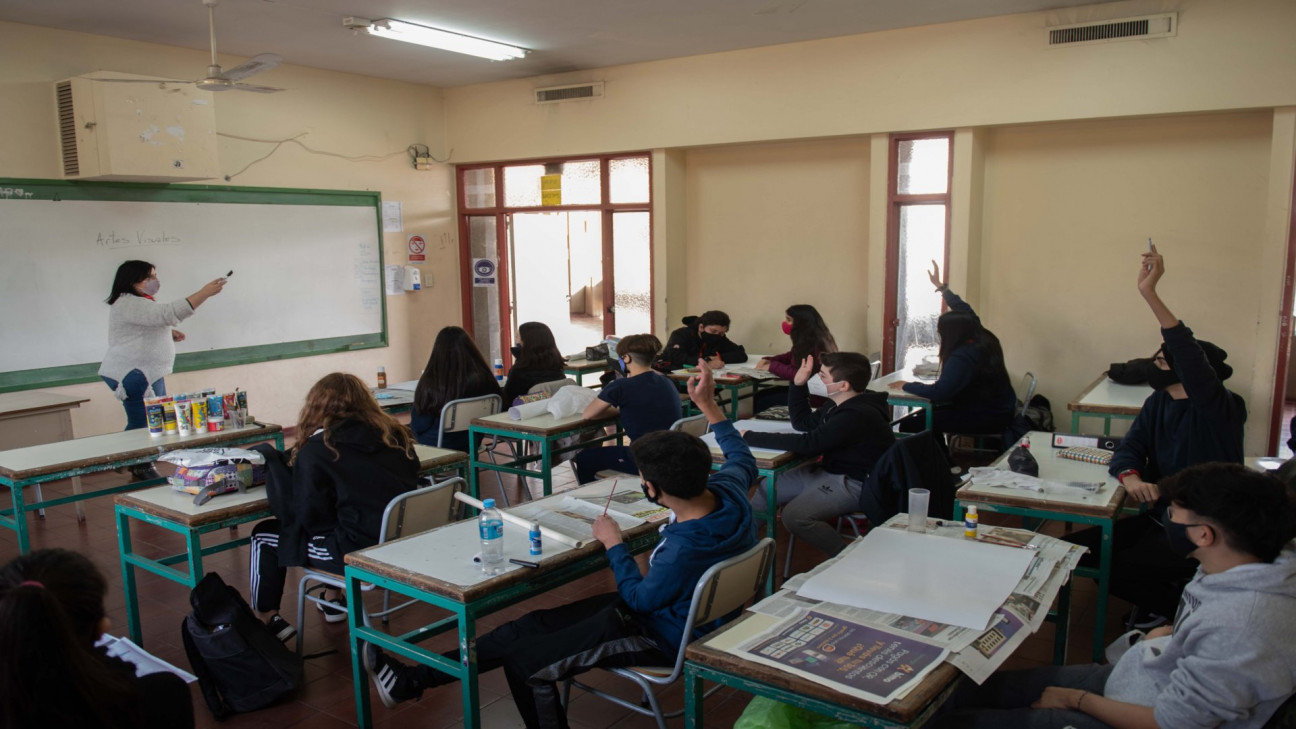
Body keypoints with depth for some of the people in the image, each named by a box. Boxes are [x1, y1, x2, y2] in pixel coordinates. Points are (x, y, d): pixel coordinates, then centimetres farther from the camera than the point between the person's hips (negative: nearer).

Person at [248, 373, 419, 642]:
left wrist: (273, 459, 1)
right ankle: (333, 599, 43)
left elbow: (304, 516, -8)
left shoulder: (318, 449, -12)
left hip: (359, 552, -6)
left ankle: (267, 620, 26)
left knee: (264, 536, 15)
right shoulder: (395, 436, 4)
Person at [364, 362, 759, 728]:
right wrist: (709, 406, 11)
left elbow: (640, 598, -20)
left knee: (524, 662, -5)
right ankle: (411, 679, 12)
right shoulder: (727, 489, -14)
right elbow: (744, 458, 12)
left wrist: (614, 544, -8)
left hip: (662, 637, -9)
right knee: (528, 627, 5)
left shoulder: (685, 548, -37)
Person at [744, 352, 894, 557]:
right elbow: (802, 422, 20)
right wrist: (798, 384, 5)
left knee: (795, 516, -28)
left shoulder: (858, 415, -26)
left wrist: (750, 438, -25)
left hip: (855, 482, -11)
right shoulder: (839, 405, 6)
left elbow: (808, 444, -30)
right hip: (829, 470, 11)